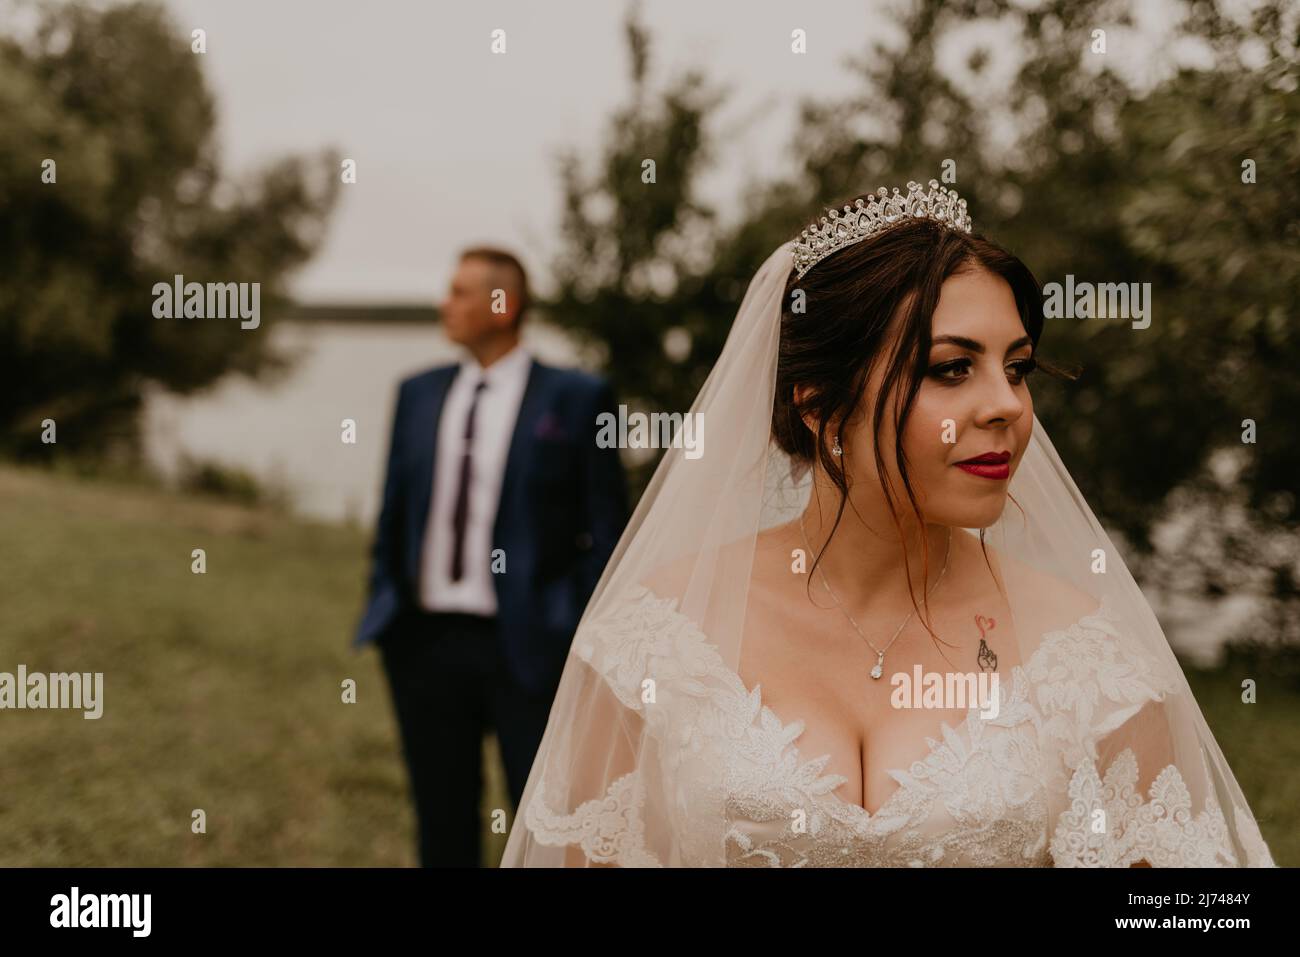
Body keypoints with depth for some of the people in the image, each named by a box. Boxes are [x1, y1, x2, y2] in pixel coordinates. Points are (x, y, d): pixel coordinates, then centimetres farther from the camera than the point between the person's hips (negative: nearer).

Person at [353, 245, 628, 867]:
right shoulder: (419, 394, 10)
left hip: (528, 646, -4)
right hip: (426, 644, 5)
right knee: (443, 823, 14)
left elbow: (606, 528, -3)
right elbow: (394, 509, 16)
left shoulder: (575, 398, -3)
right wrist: (381, 613, 11)